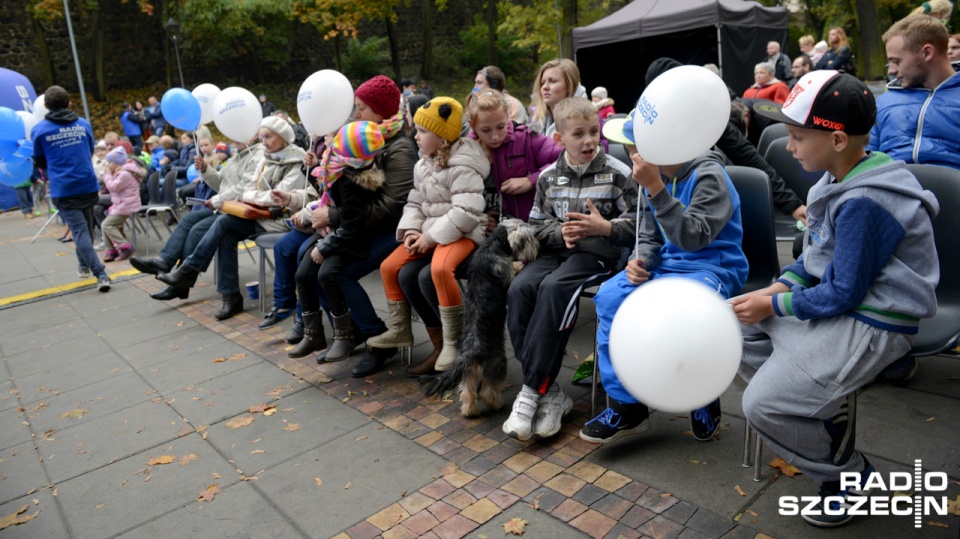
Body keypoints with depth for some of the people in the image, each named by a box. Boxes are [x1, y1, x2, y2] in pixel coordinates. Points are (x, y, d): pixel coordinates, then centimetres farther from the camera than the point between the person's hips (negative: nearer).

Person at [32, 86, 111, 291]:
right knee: (86, 227, 20)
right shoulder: (83, 124, 6)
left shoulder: (40, 129, -3)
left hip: (63, 189, -4)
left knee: (79, 231, -6)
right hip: (88, 184, 4)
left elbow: (40, 162, 10)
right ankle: (84, 265, 36)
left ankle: (101, 274, -17)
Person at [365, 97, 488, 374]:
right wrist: (412, 230, -4)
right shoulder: (423, 165, 11)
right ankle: (400, 330, 16)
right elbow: (415, 202, 15)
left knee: (440, 268, -37)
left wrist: (432, 236, -22)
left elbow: (466, 212, -25)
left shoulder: (462, 167, -17)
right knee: (389, 266, 1)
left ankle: (453, 341, -21)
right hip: (430, 232, 9)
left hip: (461, 233, -9)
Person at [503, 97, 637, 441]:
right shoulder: (549, 177, 12)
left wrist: (604, 227, -15)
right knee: (519, 288, -26)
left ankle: (532, 390, -26)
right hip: (556, 249, 4)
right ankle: (549, 393, -21)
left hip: (598, 251, -4)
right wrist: (560, 232, -6)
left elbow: (638, 223, 3)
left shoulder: (616, 173, 2)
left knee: (553, 288, -34)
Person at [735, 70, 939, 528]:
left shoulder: (863, 203, -26)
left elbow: (843, 294, -22)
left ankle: (849, 472, 13)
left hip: (870, 326, -10)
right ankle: (826, 417, 13)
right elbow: (816, 256, 13)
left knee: (762, 405, -16)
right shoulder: (842, 180, 4)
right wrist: (777, 288, -1)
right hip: (838, 301, 10)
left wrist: (774, 306, -13)